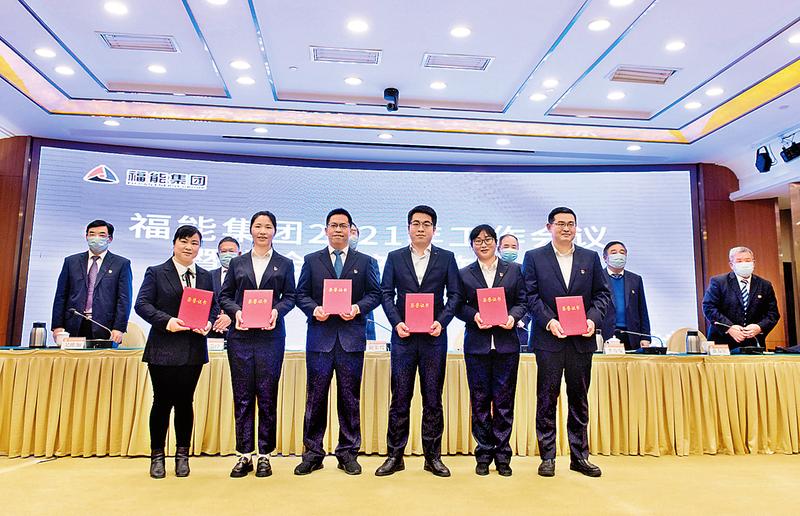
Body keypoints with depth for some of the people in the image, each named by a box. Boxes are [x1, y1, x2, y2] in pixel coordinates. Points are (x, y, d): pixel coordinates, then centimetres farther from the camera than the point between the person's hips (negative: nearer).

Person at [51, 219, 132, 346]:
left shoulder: (122, 264, 6)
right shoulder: (71, 261, 15)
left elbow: (124, 299, -1)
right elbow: (61, 296, 12)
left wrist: (119, 328, -10)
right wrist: (57, 326, 3)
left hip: (104, 329, -2)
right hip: (74, 328, 2)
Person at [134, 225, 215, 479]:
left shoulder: (206, 277, 13)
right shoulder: (156, 273, 3)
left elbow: (213, 307, 12)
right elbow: (142, 304, -4)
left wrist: (208, 323, -9)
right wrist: (166, 321, -18)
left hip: (193, 350, 3)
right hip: (164, 349, -3)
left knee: (185, 401, 8)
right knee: (162, 401, 3)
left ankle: (182, 455, 20)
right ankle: (157, 456, 18)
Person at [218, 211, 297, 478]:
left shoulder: (285, 264, 10)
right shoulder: (237, 263, 14)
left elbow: (290, 296, 5)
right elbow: (224, 295, 11)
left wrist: (277, 311, -13)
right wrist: (236, 311, -8)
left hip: (270, 335, -1)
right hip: (240, 336, 2)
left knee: (267, 396, 1)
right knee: (242, 396, 4)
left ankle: (264, 454, 12)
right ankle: (244, 454, 13)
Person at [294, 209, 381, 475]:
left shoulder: (366, 262, 12)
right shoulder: (311, 260, 13)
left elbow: (375, 294, 5)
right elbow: (301, 294, 8)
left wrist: (358, 308, -13)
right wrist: (314, 309, -11)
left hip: (352, 336, 0)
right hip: (320, 336, 0)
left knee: (350, 397, 5)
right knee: (316, 396, 4)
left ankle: (348, 453, 16)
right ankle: (313, 453, 14)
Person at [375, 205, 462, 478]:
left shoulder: (446, 258, 7)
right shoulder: (395, 257, 8)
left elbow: (455, 294, 4)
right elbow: (386, 294, 4)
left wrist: (442, 322, -11)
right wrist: (396, 322, -10)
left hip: (434, 336, 0)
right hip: (403, 336, 0)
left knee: (433, 398, 6)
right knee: (399, 397, 4)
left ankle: (433, 456, 17)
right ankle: (395, 455, 14)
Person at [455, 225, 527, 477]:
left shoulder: (513, 270, 10)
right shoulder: (464, 274, 9)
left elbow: (522, 301, 7)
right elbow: (459, 306, 4)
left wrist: (513, 316, -11)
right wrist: (474, 316, -14)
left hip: (507, 344, 0)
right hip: (477, 344, 0)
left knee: (504, 399, 3)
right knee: (480, 400, 4)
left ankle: (502, 454, 15)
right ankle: (484, 453, 16)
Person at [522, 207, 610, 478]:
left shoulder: (591, 258, 11)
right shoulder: (534, 257, 3)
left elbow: (602, 293, 9)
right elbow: (530, 295, -3)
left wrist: (593, 318, -8)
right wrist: (549, 321, -15)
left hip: (582, 338, 3)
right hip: (549, 337, -2)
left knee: (579, 398, 10)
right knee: (547, 398, 2)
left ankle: (579, 456, 21)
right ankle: (547, 456, 12)